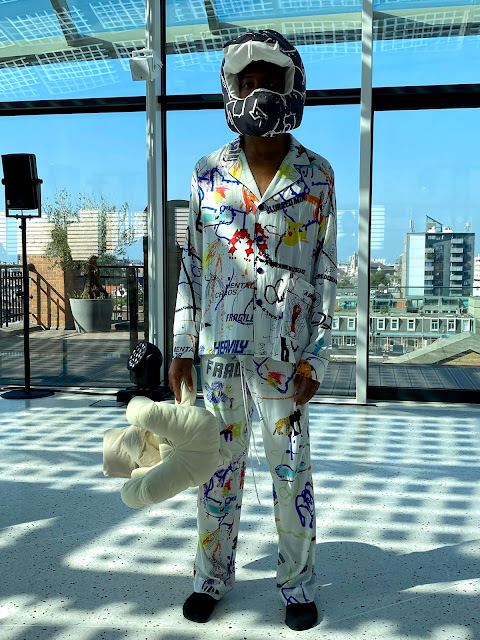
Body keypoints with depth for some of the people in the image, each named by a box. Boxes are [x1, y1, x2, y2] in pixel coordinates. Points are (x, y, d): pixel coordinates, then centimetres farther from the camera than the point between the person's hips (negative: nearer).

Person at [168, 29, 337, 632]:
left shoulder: (316, 175, 1)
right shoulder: (209, 172, 4)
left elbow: (325, 271, 1)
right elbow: (193, 264, 7)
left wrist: (316, 357, -5)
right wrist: (182, 348, 3)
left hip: (285, 349, -1)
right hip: (221, 346, 1)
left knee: (291, 469, 7)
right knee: (220, 464, 10)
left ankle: (297, 583, 27)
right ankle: (212, 576, 30)